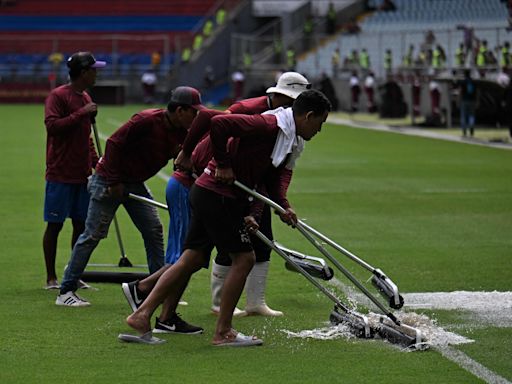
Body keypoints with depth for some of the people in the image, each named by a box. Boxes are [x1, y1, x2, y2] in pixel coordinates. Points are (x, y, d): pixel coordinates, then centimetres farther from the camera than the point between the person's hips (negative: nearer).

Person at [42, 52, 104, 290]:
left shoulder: (85, 98, 15)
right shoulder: (57, 96, -8)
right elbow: (52, 125, -22)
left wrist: (96, 161, 13)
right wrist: (82, 113, -21)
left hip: (82, 174, 7)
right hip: (60, 175, -7)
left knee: (81, 224, 7)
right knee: (55, 225, -1)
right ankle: (51, 278, 5)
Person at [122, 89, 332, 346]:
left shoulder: (286, 139, 15)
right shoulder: (267, 125, -17)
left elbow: (271, 180, 19)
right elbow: (218, 123, -26)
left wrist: (283, 208, 2)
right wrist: (223, 164, -18)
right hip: (217, 196, -10)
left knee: (192, 260, 8)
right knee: (244, 258, -4)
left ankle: (142, 315, 7)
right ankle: (223, 332, 2)